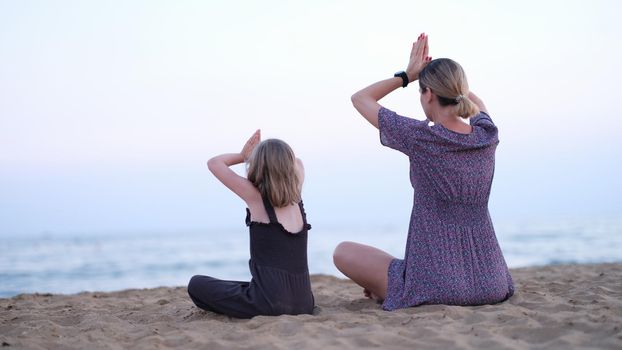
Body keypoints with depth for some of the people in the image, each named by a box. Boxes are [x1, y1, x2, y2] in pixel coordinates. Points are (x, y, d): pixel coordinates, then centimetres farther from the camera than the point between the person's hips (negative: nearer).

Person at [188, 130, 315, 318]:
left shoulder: (256, 197, -7)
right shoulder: (296, 197, 7)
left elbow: (214, 163, 1)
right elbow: (297, 163, 28)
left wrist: (244, 155, 15)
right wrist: (258, 153, 16)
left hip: (270, 302, -7)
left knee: (197, 285, 11)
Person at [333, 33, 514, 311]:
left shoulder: (419, 137, -14)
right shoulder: (487, 136, 0)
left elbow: (360, 98, 3)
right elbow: (476, 101, 27)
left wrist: (407, 75, 8)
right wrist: (439, 73, 21)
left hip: (436, 285, -5)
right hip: (489, 284, 5)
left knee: (343, 252, 14)